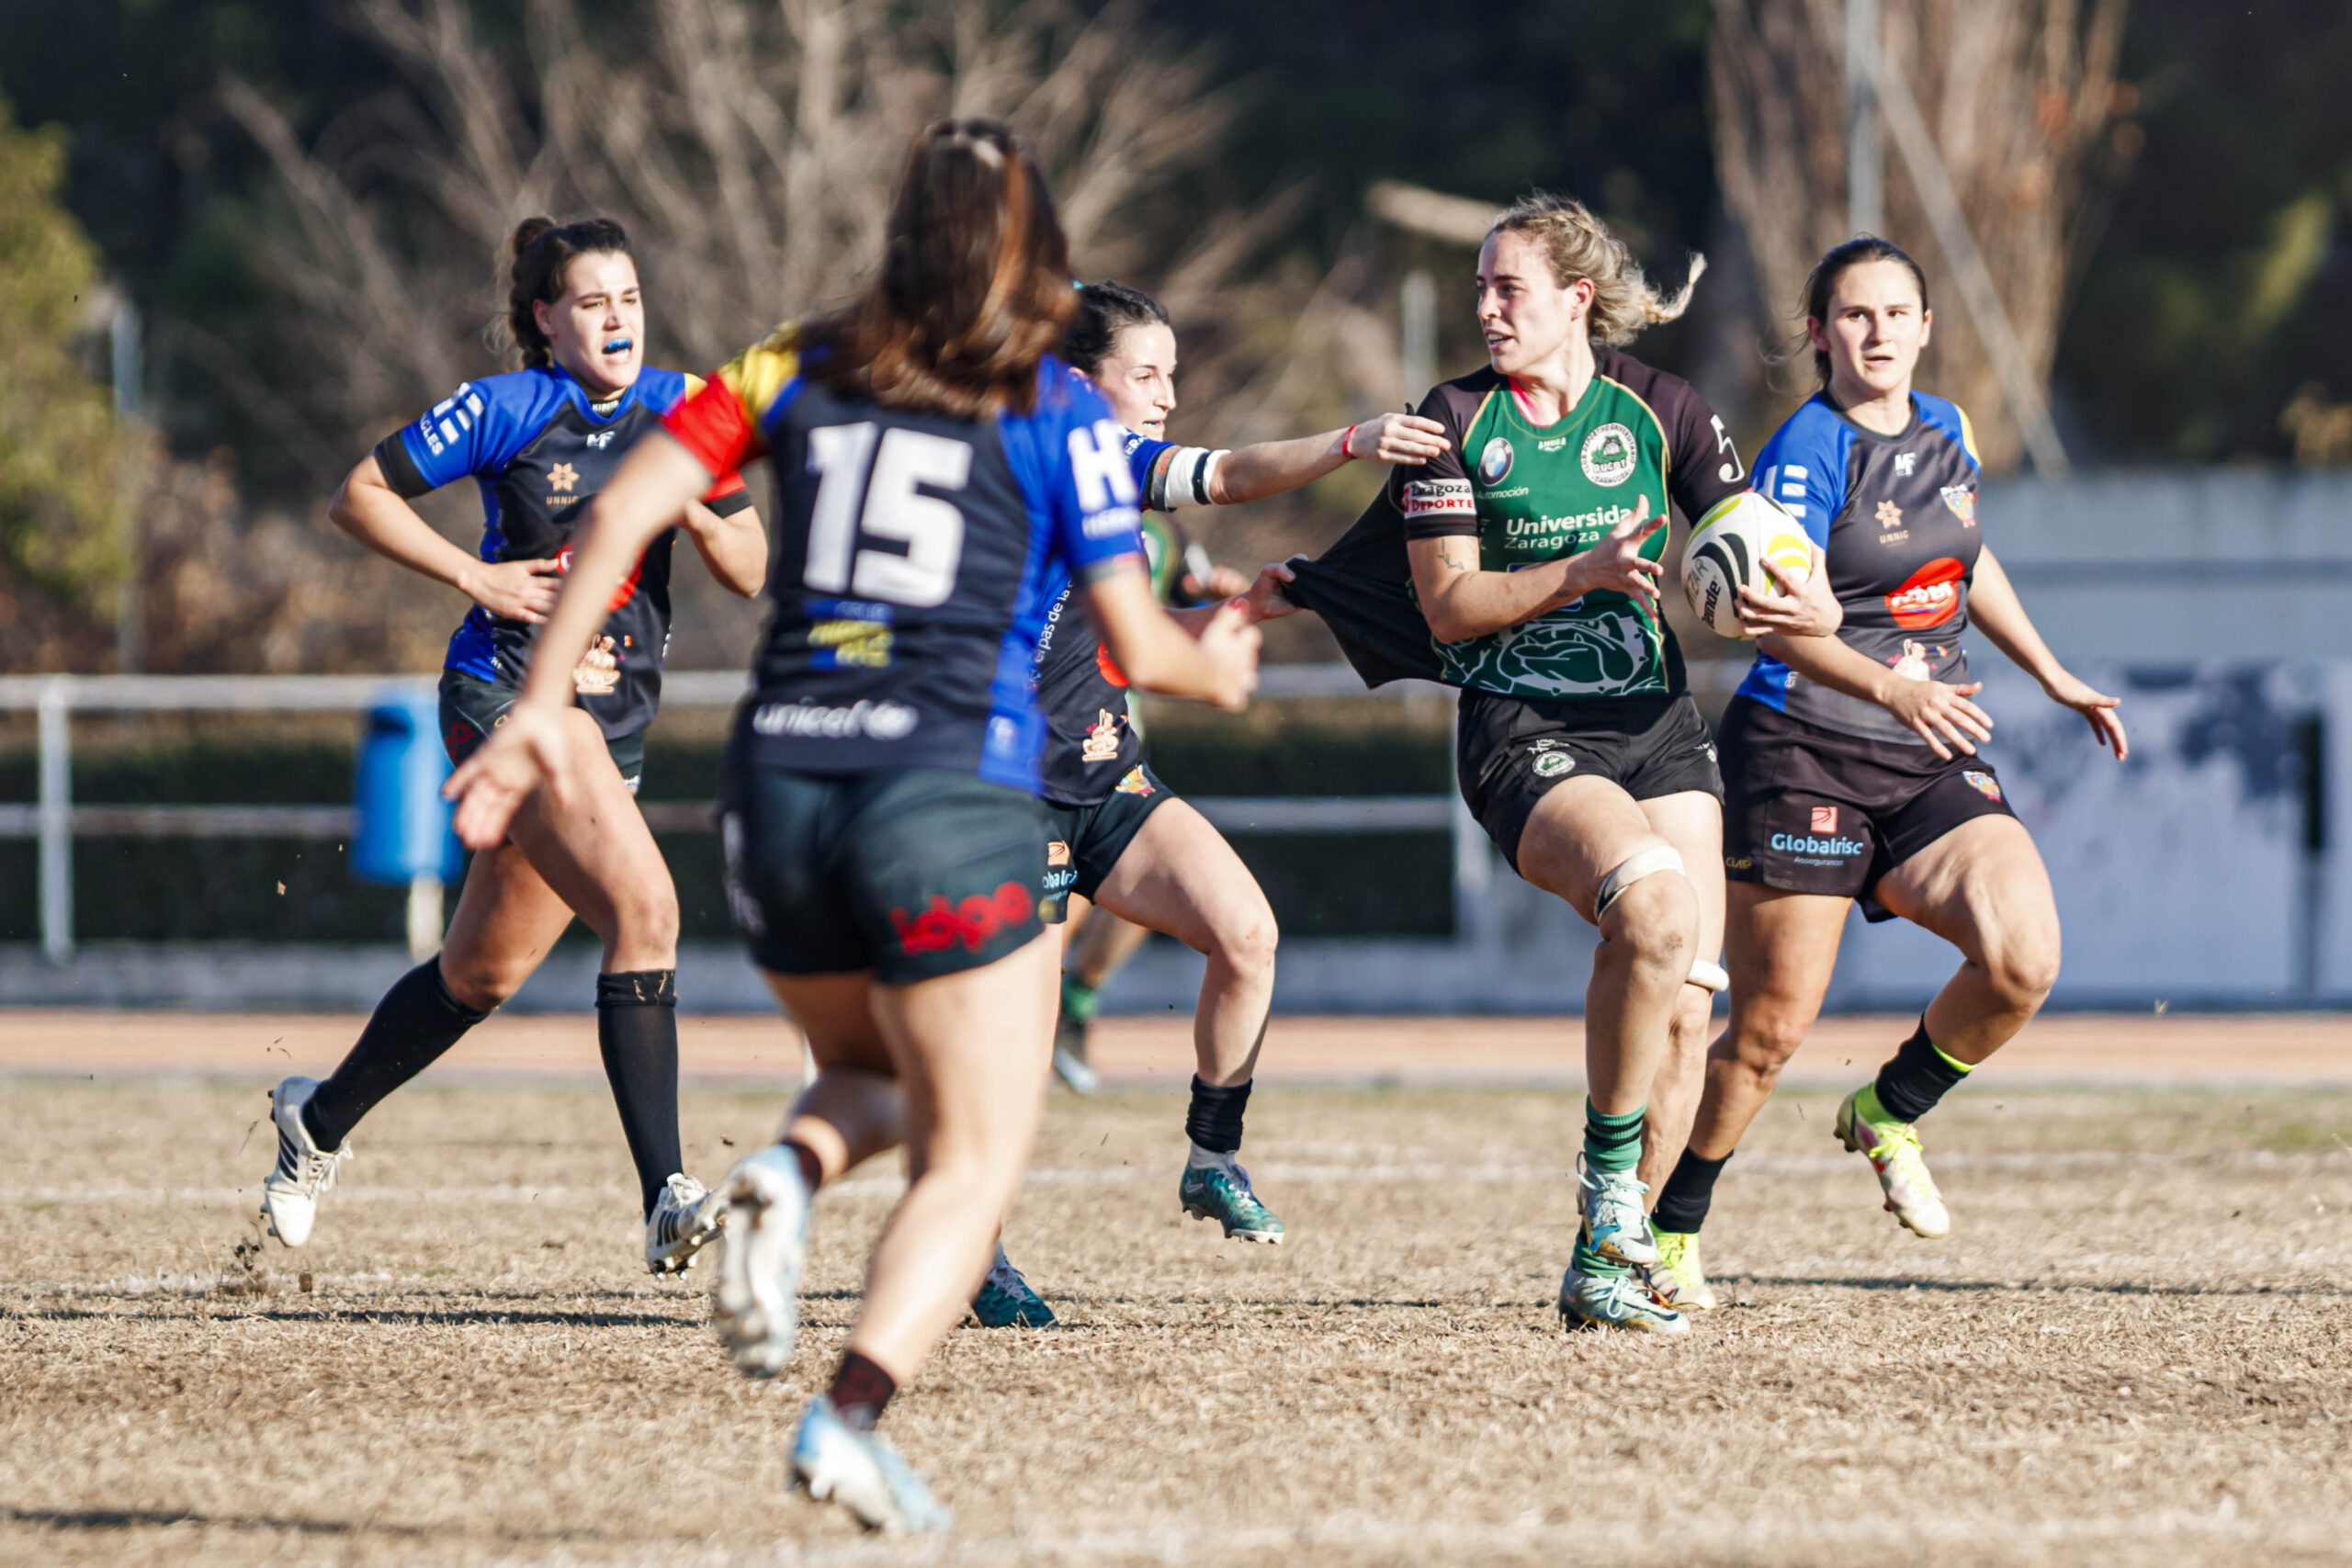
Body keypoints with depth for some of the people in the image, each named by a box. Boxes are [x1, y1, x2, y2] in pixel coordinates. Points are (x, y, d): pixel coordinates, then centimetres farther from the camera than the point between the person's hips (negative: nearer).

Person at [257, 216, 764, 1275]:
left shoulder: (678, 410, 6)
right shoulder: (505, 411, -7)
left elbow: (751, 573, 7)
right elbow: (358, 496, -1)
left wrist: (698, 513, -14)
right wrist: (475, 577, -10)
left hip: (614, 723, 7)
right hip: (508, 694, -7)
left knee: (483, 971, 17)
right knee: (643, 906, -26)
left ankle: (323, 1120, 41)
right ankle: (666, 1201, -31)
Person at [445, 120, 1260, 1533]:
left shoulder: (805, 368, 10)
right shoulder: (1062, 415, 1)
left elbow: (625, 512, 2)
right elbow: (1134, 646, 1)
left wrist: (543, 707, 4)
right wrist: (1215, 667, 24)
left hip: (778, 783, 4)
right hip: (951, 799, -4)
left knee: (877, 1080, 28)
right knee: (975, 1163, 2)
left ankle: (790, 1174, -7)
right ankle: (854, 1412, -22)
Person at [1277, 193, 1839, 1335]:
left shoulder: (1657, 412, 5)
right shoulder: (1455, 422, 1)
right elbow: (1449, 606, -5)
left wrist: (1797, 604, -18)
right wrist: (1582, 572, -19)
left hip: (1657, 726, 3)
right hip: (1522, 737, -3)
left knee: (1685, 1008, -6)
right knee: (1655, 904, -31)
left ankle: (1603, 1267, 6)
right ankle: (1608, 1176, -14)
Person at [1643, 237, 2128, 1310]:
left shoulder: (1945, 432, 11)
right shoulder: (1807, 450, -11)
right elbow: (1777, 619, -22)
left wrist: (2053, 677, 29)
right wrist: (1890, 688, -36)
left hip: (1933, 760, 6)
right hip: (1805, 753, -6)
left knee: (2023, 960, -17)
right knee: (1770, 1027, -4)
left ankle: (1889, 1116, 9)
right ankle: (1667, 1232, 15)